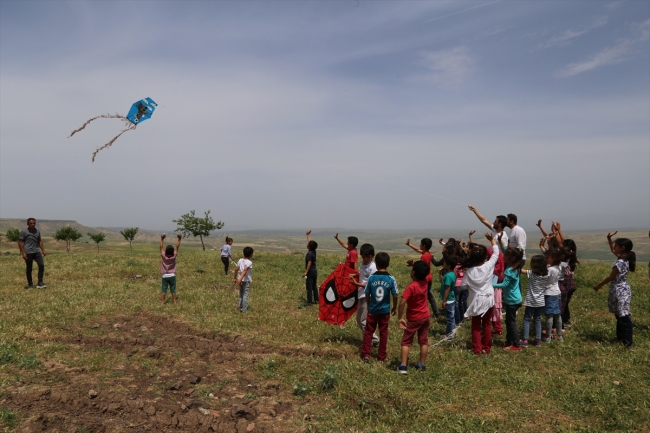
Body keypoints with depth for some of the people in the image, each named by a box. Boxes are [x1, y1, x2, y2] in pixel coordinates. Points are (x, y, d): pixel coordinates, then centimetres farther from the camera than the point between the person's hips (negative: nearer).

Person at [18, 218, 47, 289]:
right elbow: (20, 242, -6)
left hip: (36, 252, 4)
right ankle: (30, 284, 16)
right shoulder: (24, 232, -5)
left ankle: (40, 283, -3)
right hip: (28, 253, -4)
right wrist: (23, 253, -13)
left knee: (41, 265, -9)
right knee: (29, 269, 3)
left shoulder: (38, 231, 11)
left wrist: (43, 250, 12)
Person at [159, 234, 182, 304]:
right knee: (173, 290, 6)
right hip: (172, 276, 0)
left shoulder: (163, 256, -10)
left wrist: (162, 239, 4)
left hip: (165, 276, 0)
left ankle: (162, 302, 1)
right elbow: (177, 246, -4)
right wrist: (179, 239, 1)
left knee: (163, 290, 3)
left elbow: (161, 247, -1)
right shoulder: (174, 256, -9)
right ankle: (174, 301, 8)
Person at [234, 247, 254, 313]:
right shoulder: (249, 262, -15)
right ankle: (244, 309, 3)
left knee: (241, 294, 17)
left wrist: (235, 278, 11)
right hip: (246, 280, -6)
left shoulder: (240, 260, 3)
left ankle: (240, 307, 23)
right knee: (245, 294, 1)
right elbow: (245, 270, -26)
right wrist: (240, 278, -33)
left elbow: (237, 269, 2)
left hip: (241, 280, 6)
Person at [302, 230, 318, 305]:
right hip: (314, 271, 9)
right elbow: (310, 242, 20)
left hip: (310, 272, -9)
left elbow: (309, 263, -22)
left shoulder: (309, 253, -17)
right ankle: (316, 300, 19)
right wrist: (308, 235, 29)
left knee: (309, 287, -5)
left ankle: (309, 301, -3)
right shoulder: (314, 251, 7)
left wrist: (306, 272, -23)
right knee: (314, 286, 15)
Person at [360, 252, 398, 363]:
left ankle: (365, 354, 10)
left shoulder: (371, 278, -10)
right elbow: (395, 295, -6)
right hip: (385, 310, 0)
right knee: (383, 333, 11)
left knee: (368, 331, 12)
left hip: (372, 310, 0)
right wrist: (394, 307, 10)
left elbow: (367, 294, -3)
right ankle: (382, 356, 18)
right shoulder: (391, 279, -11)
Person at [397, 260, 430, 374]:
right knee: (424, 341, 14)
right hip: (425, 316, 6)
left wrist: (400, 317, -25)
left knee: (406, 342, 4)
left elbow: (402, 303, -33)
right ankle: (422, 364, 22)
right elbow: (425, 271, 15)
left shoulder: (411, 287, -25)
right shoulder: (425, 282, -8)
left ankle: (403, 366, -2)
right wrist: (415, 264, 4)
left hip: (414, 319, -5)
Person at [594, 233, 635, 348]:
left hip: (619, 291, -10)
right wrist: (609, 239, 16)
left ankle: (628, 342, -1)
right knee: (619, 315, 17)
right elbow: (613, 251, 25)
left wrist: (598, 286, -6)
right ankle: (621, 337, 26)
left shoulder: (620, 262, -23)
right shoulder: (624, 259, 5)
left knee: (624, 316, -5)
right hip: (621, 290, 10)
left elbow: (611, 277, -17)